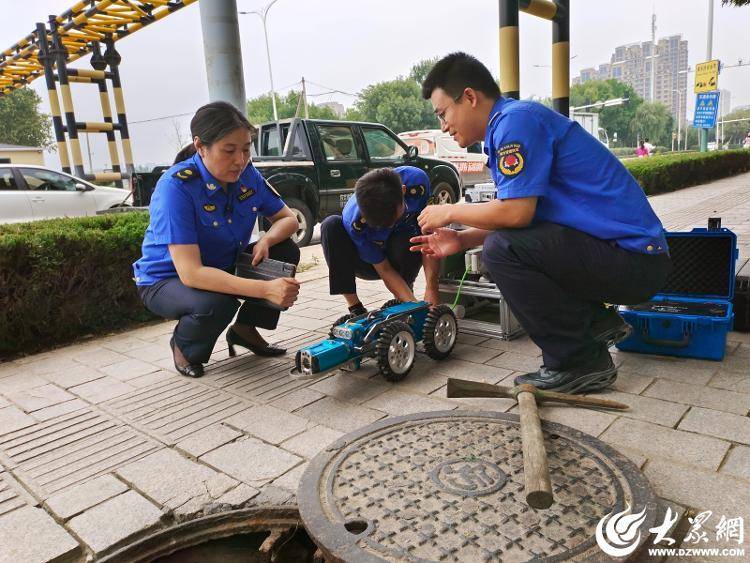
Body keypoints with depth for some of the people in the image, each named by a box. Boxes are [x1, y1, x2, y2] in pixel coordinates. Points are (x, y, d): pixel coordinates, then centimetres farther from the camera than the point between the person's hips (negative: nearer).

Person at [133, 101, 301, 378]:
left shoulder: (247, 175, -13)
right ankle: (183, 346, 0)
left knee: (286, 252, -12)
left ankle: (245, 329, 7)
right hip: (166, 280, -5)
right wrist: (265, 289, -47)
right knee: (216, 303, -37)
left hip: (224, 268, 6)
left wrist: (267, 240, -27)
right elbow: (190, 273, -37)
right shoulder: (175, 187, -30)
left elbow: (289, 219, -3)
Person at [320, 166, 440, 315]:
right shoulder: (354, 221, -33)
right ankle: (355, 308, -21)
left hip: (406, 255, 1)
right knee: (331, 226, -29)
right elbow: (384, 269, -24)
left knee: (405, 239, -36)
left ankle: (403, 304, -8)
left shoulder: (416, 181, -28)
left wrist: (431, 288, -32)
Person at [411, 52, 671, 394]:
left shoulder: (515, 120, -14)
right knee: (504, 240, 16)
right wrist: (462, 239, 6)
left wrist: (450, 212, -8)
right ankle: (597, 322, 17)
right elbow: (519, 217, 16)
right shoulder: (512, 122, 16)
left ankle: (579, 362, -7)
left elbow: (517, 212, -24)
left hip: (635, 260, -10)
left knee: (502, 249, -22)